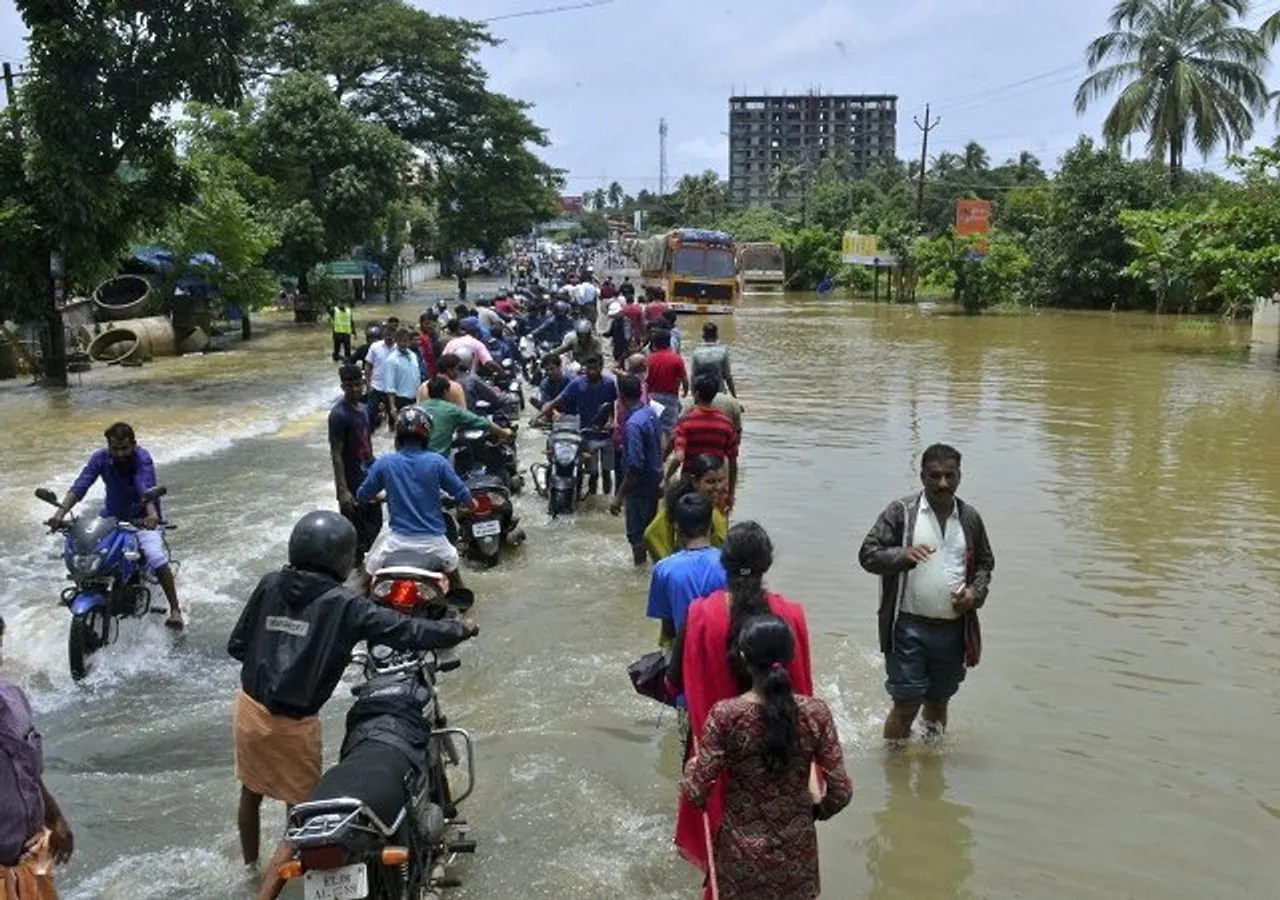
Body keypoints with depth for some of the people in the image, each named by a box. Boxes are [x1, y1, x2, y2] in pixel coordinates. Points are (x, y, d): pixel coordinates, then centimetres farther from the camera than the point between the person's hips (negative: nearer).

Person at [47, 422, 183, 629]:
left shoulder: (142, 458, -22)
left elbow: (147, 487, -40)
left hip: (142, 518, -4)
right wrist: (61, 512, -37)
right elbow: (80, 486, -21)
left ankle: (175, 609, -14)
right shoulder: (101, 458, -11)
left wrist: (152, 513, -59)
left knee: (157, 559, -26)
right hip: (112, 517, 5)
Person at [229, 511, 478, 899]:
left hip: (249, 705, 6)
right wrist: (459, 629, 2)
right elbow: (407, 632, -14)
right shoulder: (343, 604, -14)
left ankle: (250, 866, 50)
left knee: (251, 790, 28)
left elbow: (236, 645, 5)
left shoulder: (270, 585, -1)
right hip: (292, 723, -6)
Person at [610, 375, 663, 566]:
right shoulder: (651, 412, 0)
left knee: (637, 535, 4)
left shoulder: (633, 424, -27)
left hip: (640, 485, -9)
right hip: (654, 480, 9)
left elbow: (634, 466, -30)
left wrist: (619, 496, -25)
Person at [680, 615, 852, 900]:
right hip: (797, 851, 1)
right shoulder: (816, 713, -15)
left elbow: (695, 793, -16)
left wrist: (691, 765, 6)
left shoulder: (725, 714, -19)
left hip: (741, 854, -1)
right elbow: (841, 792, -10)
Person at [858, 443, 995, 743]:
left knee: (938, 701, 18)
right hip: (909, 627, -4)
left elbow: (985, 562, 19)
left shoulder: (970, 518, 7)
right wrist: (903, 555, -26)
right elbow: (868, 554, -8)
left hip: (953, 628, 4)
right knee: (906, 705, -1)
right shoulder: (901, 512, -6)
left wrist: (977, 592, -1)